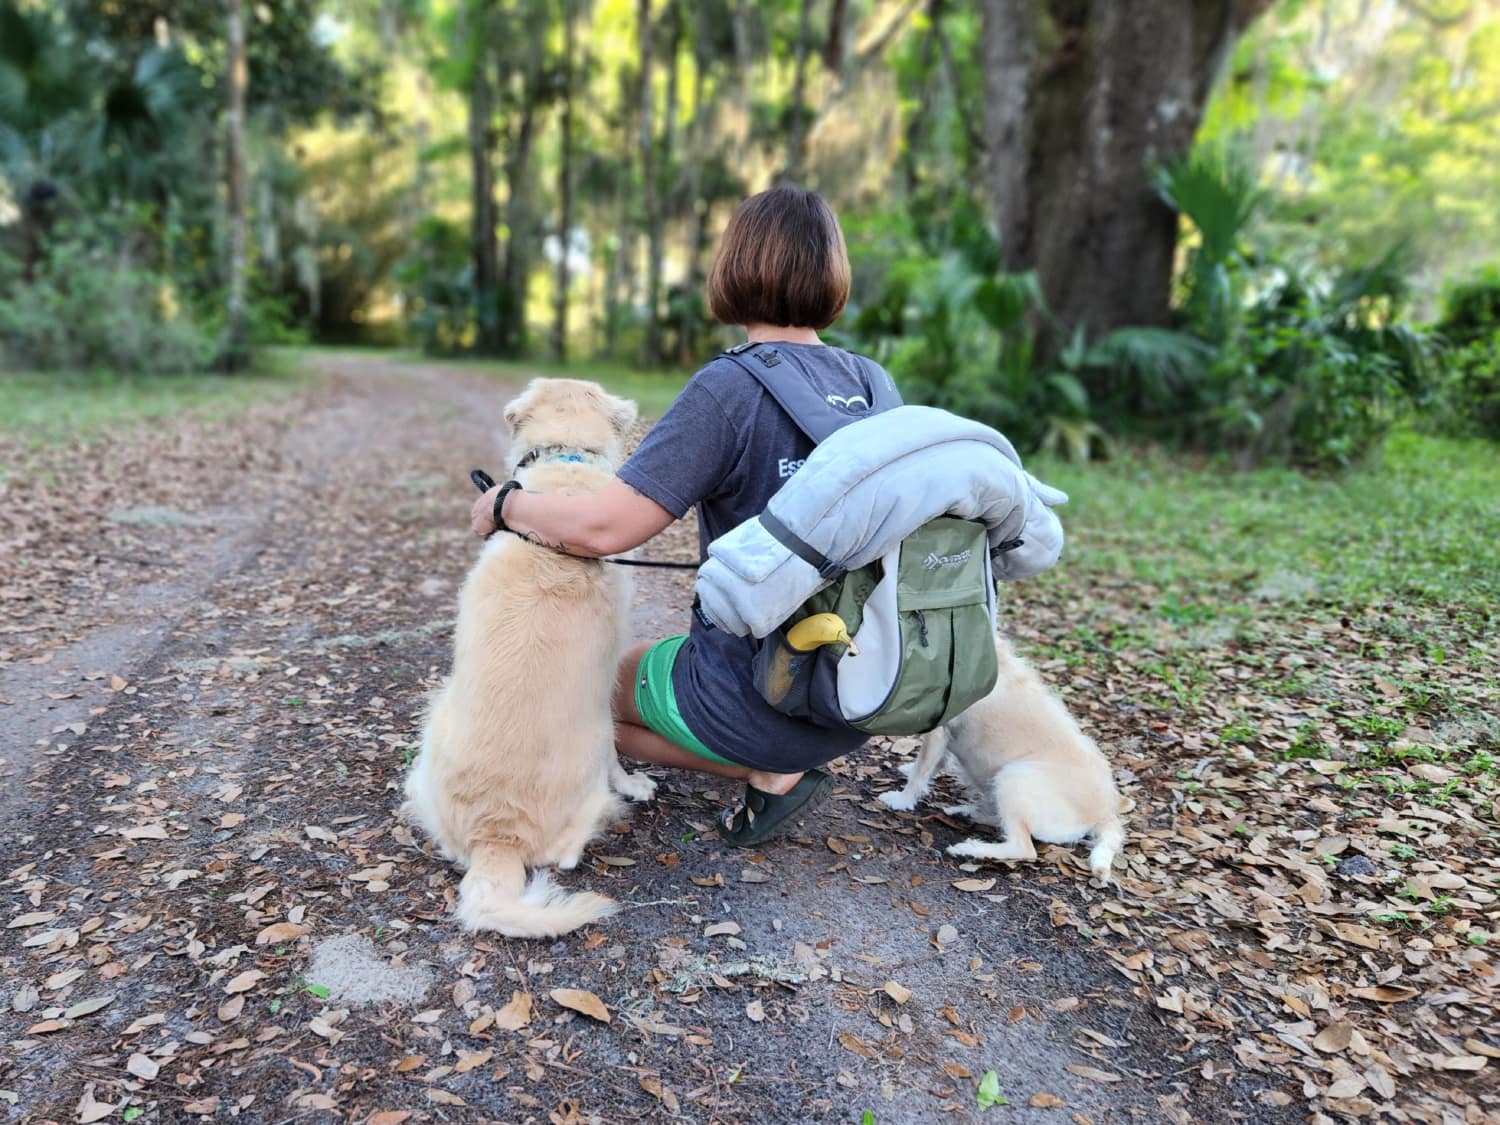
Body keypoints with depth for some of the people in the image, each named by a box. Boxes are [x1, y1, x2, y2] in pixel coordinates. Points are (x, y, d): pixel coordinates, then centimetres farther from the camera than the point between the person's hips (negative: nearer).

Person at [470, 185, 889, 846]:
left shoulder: (729, 386, -18)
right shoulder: (869, 383, 0)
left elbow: (601, 527, -23)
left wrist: (503, 505, -4)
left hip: (761, 700, -8)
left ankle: (768, 774, 3)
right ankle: (794, 757, 13)